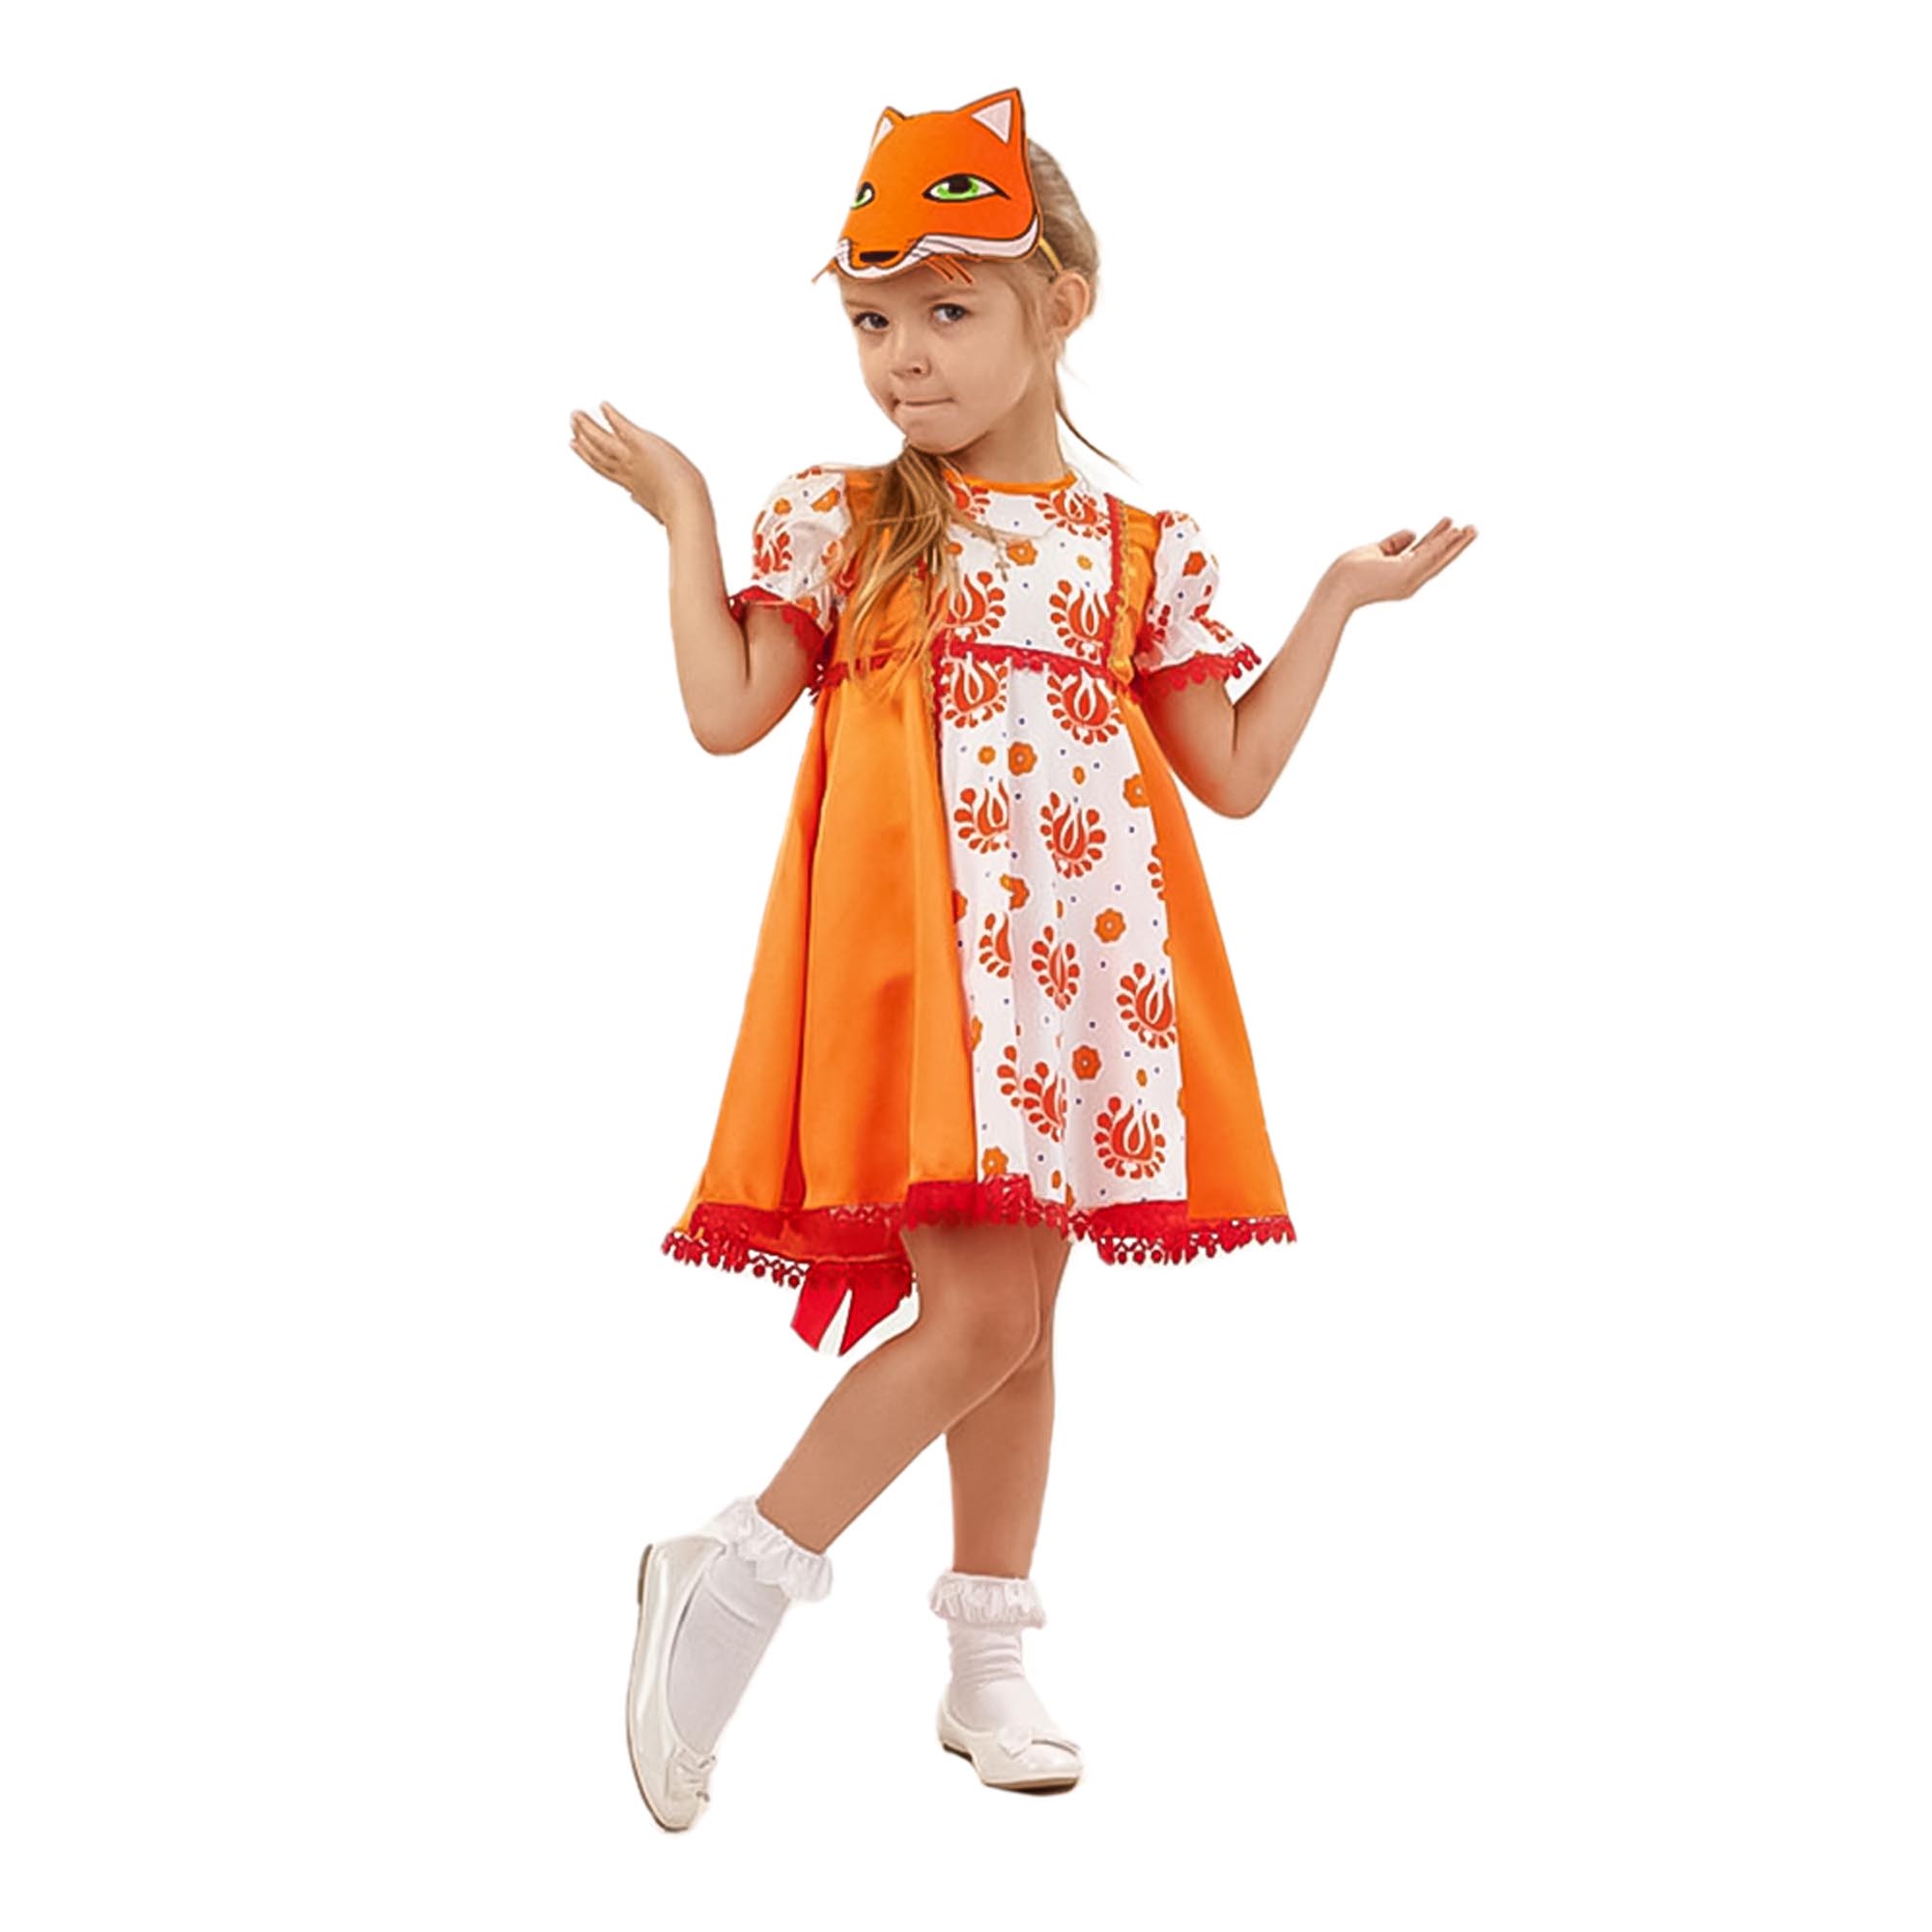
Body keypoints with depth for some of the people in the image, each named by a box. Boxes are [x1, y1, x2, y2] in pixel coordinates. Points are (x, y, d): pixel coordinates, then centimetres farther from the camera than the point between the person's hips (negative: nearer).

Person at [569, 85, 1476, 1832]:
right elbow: (727, 712, -3)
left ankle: (992, 1668, 23)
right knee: (978, 1313, -13)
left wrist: (1343, 599, 13)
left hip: (1083, 963, 4)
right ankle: (737, 1574, 4)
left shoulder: (1142, 551, 12)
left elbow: (1237, 775, 13)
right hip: (920, 951, -3)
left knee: (1018, 1316, 10)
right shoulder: (834, 521, 6)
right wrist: (681, 512, 2)